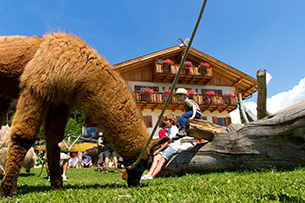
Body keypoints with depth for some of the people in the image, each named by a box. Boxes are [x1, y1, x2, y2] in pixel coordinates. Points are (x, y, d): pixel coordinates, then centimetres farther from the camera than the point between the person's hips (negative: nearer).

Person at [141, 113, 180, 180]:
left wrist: (159, 150, -9)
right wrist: (162, 147, 9)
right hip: (168, 147, 9)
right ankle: (149, 174, -27)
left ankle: (152, 176, -35)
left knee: (161, 160, -24)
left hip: (173, 147, -9)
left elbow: (169, 142, -13)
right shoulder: (169, 129, 22)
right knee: (156, 157, -13)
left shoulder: (174, 129, -9)